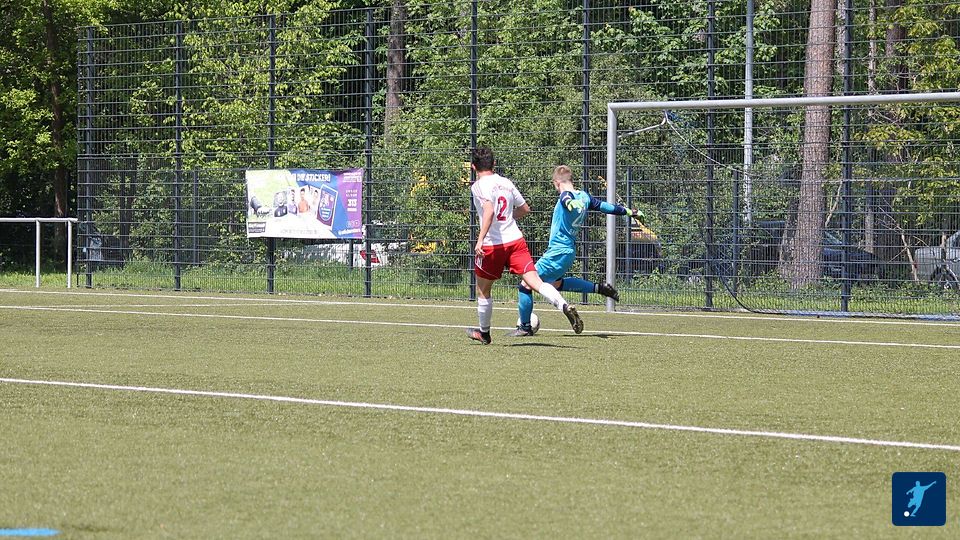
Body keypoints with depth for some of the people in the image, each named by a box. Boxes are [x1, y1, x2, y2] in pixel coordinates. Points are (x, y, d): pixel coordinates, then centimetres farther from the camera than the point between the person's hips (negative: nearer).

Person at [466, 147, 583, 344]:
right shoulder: (506, 183, 11)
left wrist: (480, 239, -29)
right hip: (516, 240, 5)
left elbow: (489, 211, -26)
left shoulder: (479, 186, -9)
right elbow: (525, 209, 21)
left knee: (483, 290, 16)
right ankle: (565, 306, -32)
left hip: (492, 245, -5)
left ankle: (484, 332, 29)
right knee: (534, 280, -8)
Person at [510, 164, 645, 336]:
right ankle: (599, 288, 27)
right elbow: (604, 206, 18)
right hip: (569, 250, 9)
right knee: (556, 283, 33)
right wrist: (630, 212, 32)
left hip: (557, 252, -9)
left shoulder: (566, 195, -18)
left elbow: (572, 203, -43)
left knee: (526, 285, -3)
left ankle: (525, 327, 4)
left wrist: (570, 202, -68)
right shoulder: (584, 196, 7)